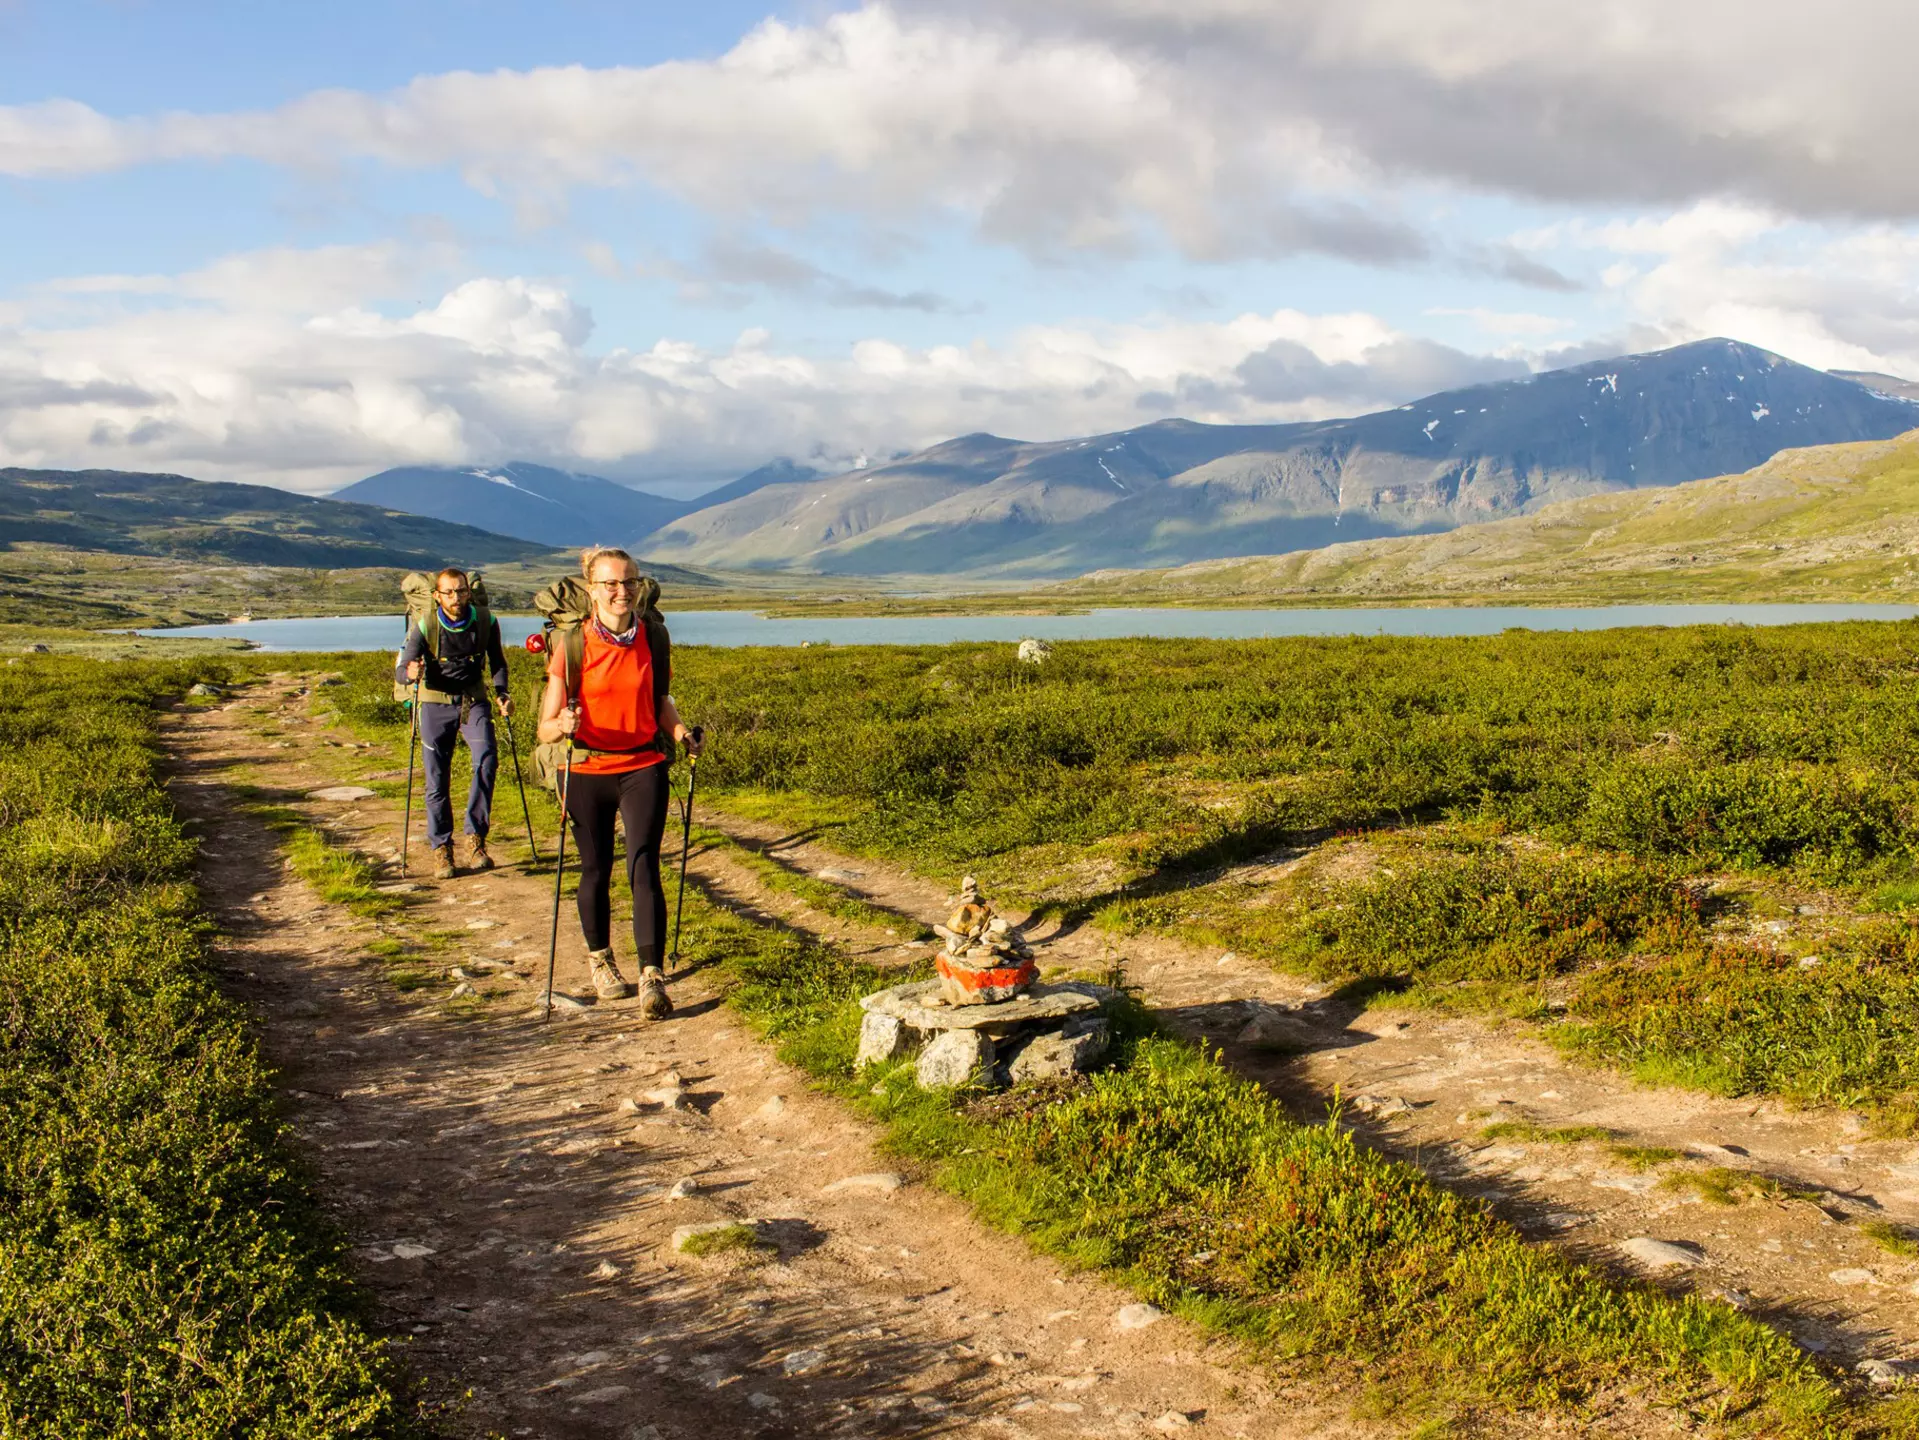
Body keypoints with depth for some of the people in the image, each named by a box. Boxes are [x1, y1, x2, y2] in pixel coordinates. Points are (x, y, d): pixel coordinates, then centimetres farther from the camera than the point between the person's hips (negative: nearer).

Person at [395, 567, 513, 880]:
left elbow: (497, 662, 8)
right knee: (437, 780, -1)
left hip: (473, 701, 1)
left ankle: (475, 837, -16)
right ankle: (441, 849, 13)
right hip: (435, 704, -1)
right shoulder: (424, 626, -13)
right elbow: (400, 669, -14)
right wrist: (411, 673, -37)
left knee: (487, 758, -23)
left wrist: (501, 693, -8)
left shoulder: (486, 621, -7)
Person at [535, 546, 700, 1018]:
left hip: (643, 769, 1)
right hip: (587, 772, 0)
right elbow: (546, 728, -11)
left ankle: (652, 978, -18)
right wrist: (562, 726, -34)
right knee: (596, 871, 11)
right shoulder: (572, 645, -9)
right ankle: (600, 960, 35)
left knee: (643, 867, -14)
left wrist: (678, 730, -3)